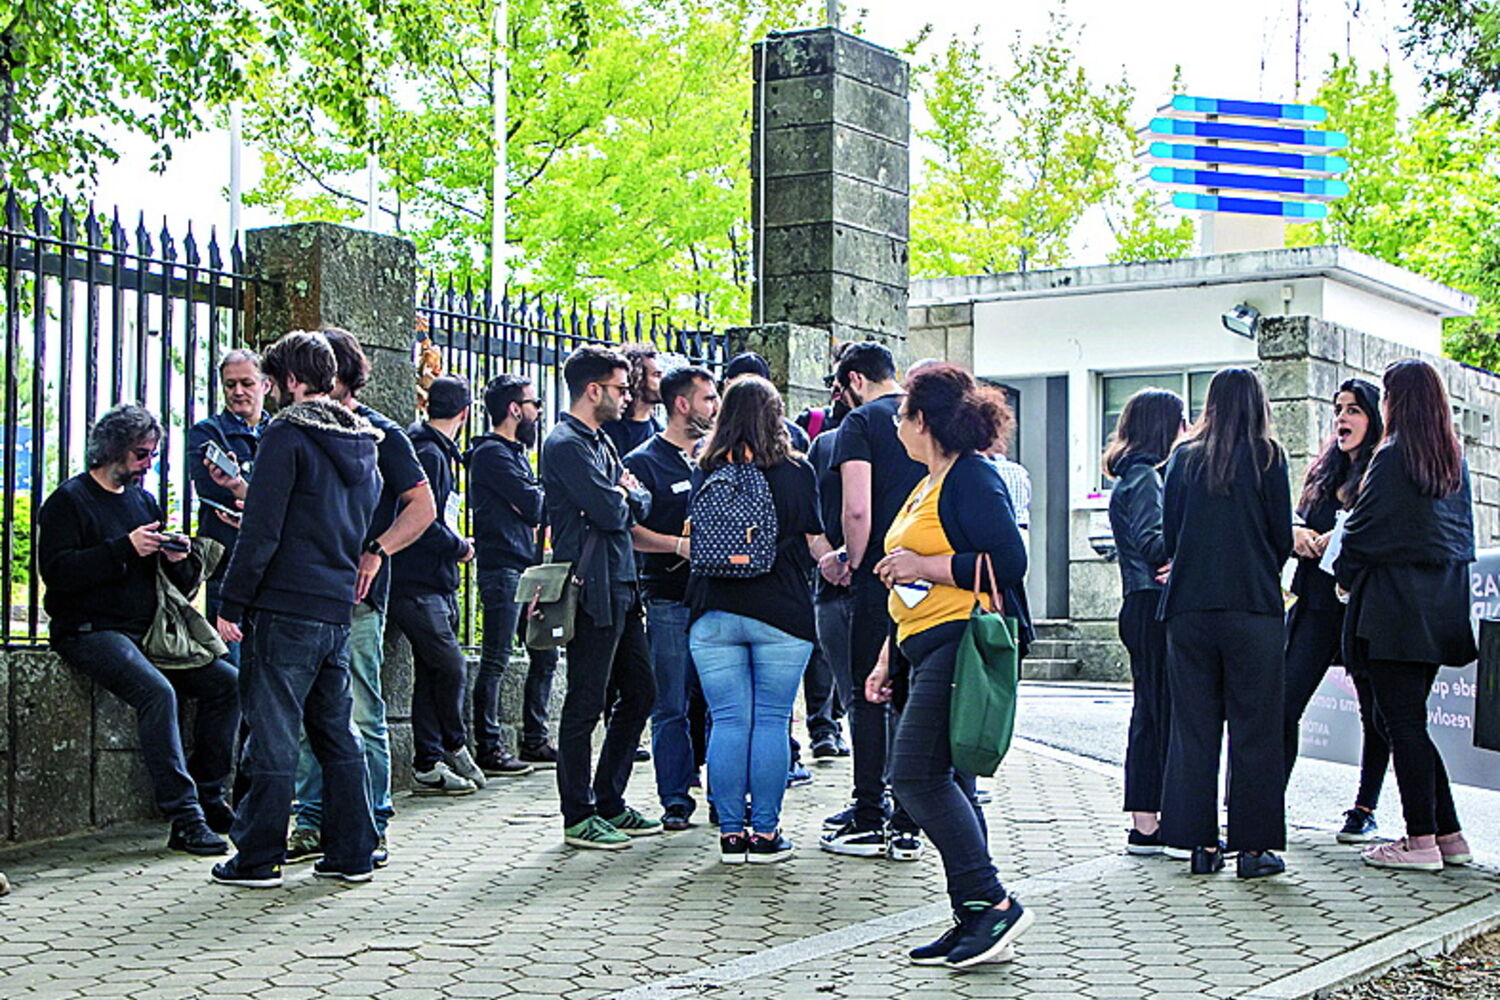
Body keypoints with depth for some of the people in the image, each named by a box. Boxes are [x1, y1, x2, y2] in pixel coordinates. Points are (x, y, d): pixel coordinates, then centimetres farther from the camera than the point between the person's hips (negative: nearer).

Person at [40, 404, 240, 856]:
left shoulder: (144, 501, 19)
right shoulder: (69, 500, -1)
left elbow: (184, 586, 20)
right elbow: (57, 571, -16)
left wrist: (179, 560, -4)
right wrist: (125, 549, -20)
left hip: (147, 632, 7)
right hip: (90, 631, -7)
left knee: (227, 681, -8)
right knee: (157, 690, -31)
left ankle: (208, 797, -1)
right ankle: (184, 818, -31)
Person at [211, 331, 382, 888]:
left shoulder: (287, 436, -10)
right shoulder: (362, 441, 14)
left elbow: (262, 530, -14)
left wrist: (233, 603, -10)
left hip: (285, 608, -7)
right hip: (339, 610, 7)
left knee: (273, 733, -2)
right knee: (337, 732, 13)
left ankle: (259, 858, 4)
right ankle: (352, 853, 15)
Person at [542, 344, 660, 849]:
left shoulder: (600, 442, 19)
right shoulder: (566, 444, -12)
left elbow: (639, 506, 14)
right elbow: (610, 510, -19)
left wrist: (627, 497, -6)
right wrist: (626, 497, 1)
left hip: (621, 589, 10)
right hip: (592, 593, -10)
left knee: (639, 693, 13)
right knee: (585, 705, -4)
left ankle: (609, 803, 22)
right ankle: (579, 817, 4)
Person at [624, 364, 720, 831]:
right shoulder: (644, 461, -2)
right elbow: (626, 530, -8)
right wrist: (679, 545, -18)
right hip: (669, 599, -5)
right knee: (672, 707, -1)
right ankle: (675, 800, 6)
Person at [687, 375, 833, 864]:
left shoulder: (708, 471, 3)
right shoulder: (796, 471, -1)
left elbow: (697, 542, 11)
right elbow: (814, 544, 4)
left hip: (714, 613, 2)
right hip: (781, 612, -1)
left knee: (728, 722, 5)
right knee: (772, 722, 3)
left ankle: (731, 833, 7)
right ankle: (765, 833, 5)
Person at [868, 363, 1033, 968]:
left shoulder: (972, 478, -8)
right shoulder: (929, 485, 22)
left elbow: (1009, 561, -19)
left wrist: (923, 566, -14)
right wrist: (887, 662, 25)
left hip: (964, 643, -10)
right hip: (932, 649, 10)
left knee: (917, 776, -15)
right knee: (946, 784, 7)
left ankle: (992, 902, -11)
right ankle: (976, 921, 9)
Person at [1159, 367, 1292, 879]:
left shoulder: (1184, 456, 6)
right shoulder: (1266, 456, -2)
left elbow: (1169, 533, 8)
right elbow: (1282, 536, 0)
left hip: (1188, 606, 3)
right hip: (1253, 607, -3)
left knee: (1193, 727, 8)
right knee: (1253, 728, 2)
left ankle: (1201, 843, 10)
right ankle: (1252, 846, 4)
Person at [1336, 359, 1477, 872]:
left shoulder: (1392, 457, -11)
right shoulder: (1454, 459, 12)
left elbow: (1363, 528, -8)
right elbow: (1463, 533, 17)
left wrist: (1344, 572, 8)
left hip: (1393, 609, -8)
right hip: (1441, 609, 8)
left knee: (1402, 721, -3)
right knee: (1407, 718, 14)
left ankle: (1421, 839, -3)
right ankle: (1448, 833, 15)